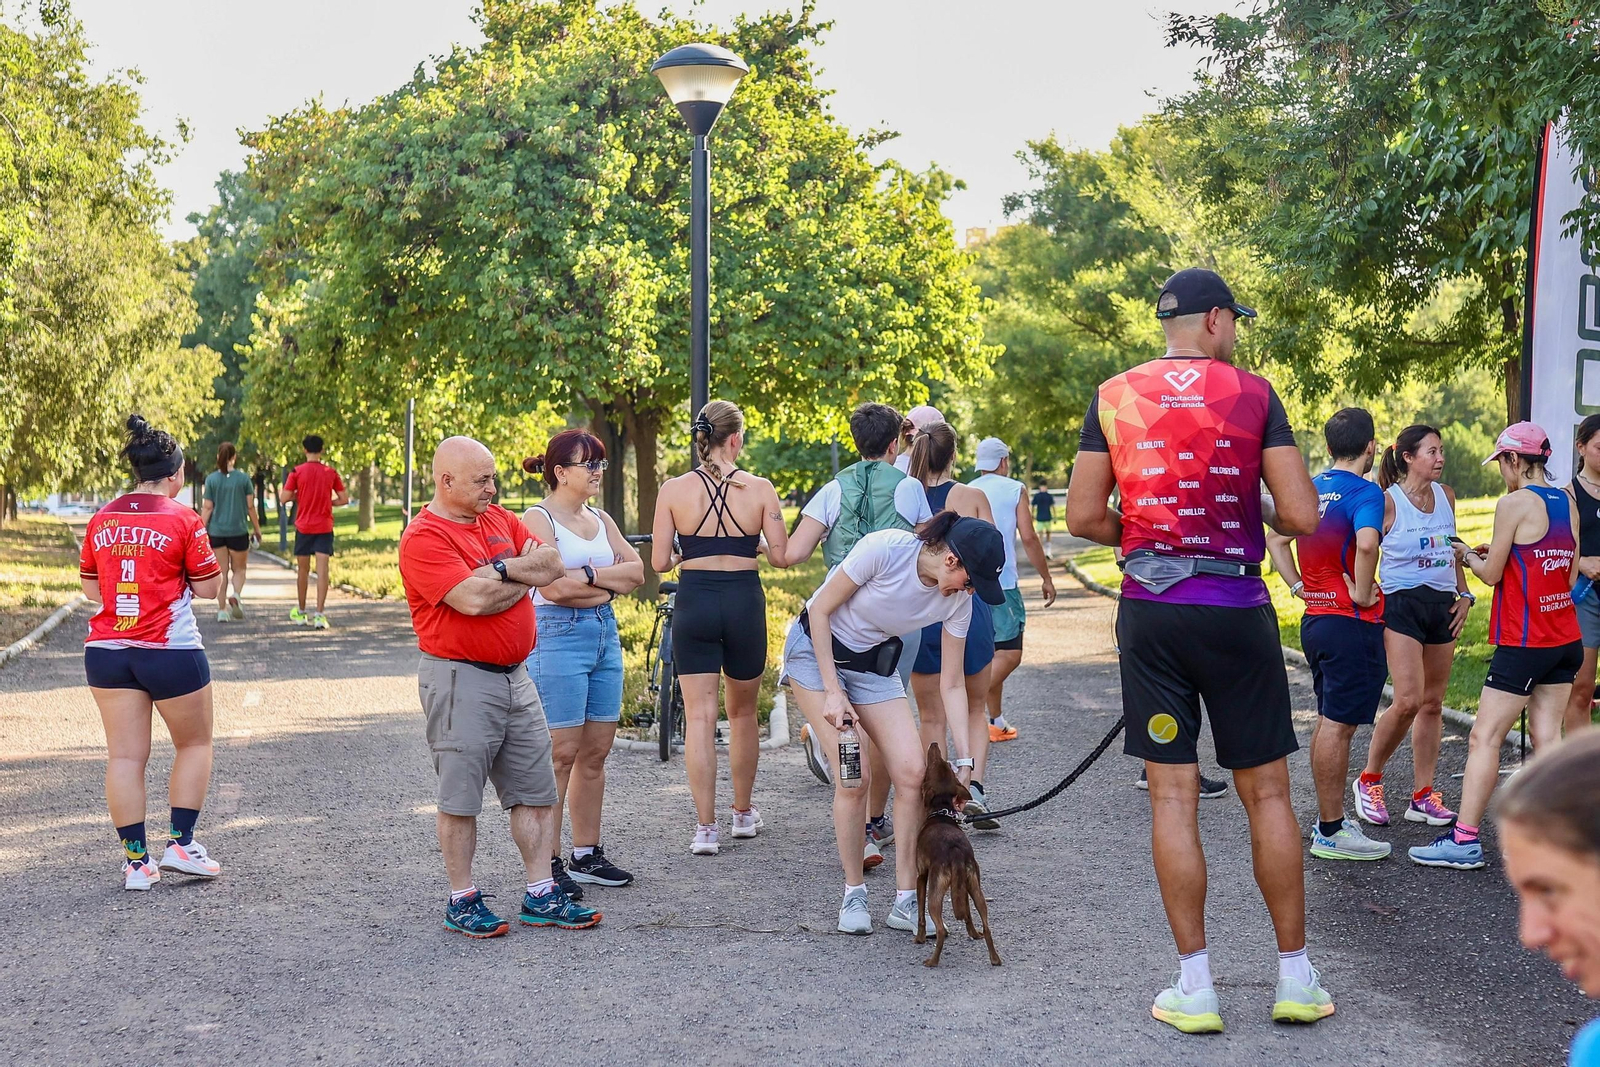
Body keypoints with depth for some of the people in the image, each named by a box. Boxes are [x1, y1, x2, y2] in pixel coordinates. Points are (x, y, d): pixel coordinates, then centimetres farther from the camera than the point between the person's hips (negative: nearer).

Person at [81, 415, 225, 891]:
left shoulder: (101, 520, 5)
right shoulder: (183, 519, -9)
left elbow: (89, 586, 14)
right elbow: (208, 587, -4)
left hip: (106, 651, 4)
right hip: (171, 651, -4)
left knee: (125, 756, 6)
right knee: (194, 745, 15)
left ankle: (136, 860, 7)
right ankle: (180, 844, 8)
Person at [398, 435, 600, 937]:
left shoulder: (499, 519, 12)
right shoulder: (423, 539, -12)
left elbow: (553, 564, 4)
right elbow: (474, 599, -23)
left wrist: (501, 569, -11)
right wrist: (526, 577, -6)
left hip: (514, 675, 8)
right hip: (460, 679, -7)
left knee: (538, 790, 8)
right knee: (460, 797, 1)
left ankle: (541, 895, 15)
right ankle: (462, 901, 13)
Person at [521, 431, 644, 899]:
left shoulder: (600, 520, 16)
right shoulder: (538, 519, -6)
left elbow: (637, 571, 5)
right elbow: (553, 585, -18)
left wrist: (588, 574, -10)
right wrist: (611, 580, -6)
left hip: (604, 633, 7)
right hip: (558, 636, -7)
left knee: (595, 753, 10)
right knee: (560, 754, -6)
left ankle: (588, 855, 19)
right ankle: (548, 865, 1)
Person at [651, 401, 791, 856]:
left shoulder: (674, 490, -4)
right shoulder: (759, 488, -5)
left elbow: (659, 562, -3)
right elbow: (781, 556, -4)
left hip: (694, 601, 0)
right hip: (745, 601, 1)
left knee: (699, 715, 2)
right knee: (743, 711, 18)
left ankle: (706, 827, -1)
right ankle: (744, 812, 32)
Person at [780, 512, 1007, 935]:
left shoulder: (958, 601, -14)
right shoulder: (884, 549, -30)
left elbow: (951, 684, -6)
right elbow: (820, 610, -19)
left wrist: (963, 760, -10)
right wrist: (833, 692, -19)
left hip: (873, 663, 5)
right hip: (816, 649, -5)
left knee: (913, 771, -11)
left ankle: (905, 902, -1)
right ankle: (854, 895, 3)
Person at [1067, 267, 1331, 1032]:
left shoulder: (1113, 397, 3)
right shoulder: (1253, 394, -2)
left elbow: (1083, 518, -1)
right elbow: (1303, 517, -7)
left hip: (1150, 612, 1)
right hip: (1236, 612, -1)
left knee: (1172, 795, 4)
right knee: (1267, 793, 8)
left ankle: (1195, 988, 7)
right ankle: (1296, 978, 16)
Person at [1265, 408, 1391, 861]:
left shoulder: (1310, 488, 11)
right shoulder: (1364, 492, -14)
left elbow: (1275, 539, 18)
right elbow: (1367, 543, -32)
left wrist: (1299, 586, 11)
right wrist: (1362, 593, -19)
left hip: (1315, 619, 9)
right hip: (1351, 622, -8)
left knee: (1328, 721, 16)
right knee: (1338, 725, -5)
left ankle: (1330, 819, 24)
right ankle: (1331, 832, 0)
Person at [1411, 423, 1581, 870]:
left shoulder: (1514, 503, -13)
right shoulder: (1568, 503, 9)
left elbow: (1491, 574, -9)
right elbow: (1570, 574, 15)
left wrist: (1468, 554, 11)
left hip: (1523, 641, -8)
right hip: (1566, 639, 8)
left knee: (1484, 738, -4)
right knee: (1547, 736, 10)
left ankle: (1464, 840, -4)